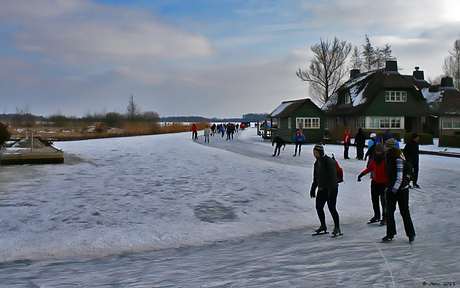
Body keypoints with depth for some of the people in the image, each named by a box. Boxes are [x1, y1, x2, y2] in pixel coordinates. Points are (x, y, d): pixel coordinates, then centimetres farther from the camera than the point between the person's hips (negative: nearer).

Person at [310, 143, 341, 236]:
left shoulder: (329, 161, -16)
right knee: (318, 207, 7)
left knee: (332, 208, -5)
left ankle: (337, 227, 8)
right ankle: (323, 226, 22)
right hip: (321, 189, 8)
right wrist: (313, 188, 19)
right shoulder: (317, 162, 10)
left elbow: (332, 176, -21)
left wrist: (331, 189, -24)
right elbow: (316, 177, 20)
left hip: (331, 189, -8)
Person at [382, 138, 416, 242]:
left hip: (401, 190, -7)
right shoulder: (388, 158, 6)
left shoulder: (398, 160, -19)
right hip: (391, 189, 7)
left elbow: (399, 178, -21)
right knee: (389, 213, 4)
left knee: (405, 213, 4)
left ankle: (411, 234, 20)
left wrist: (394, 190, -22)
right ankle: (390, 234, 13)